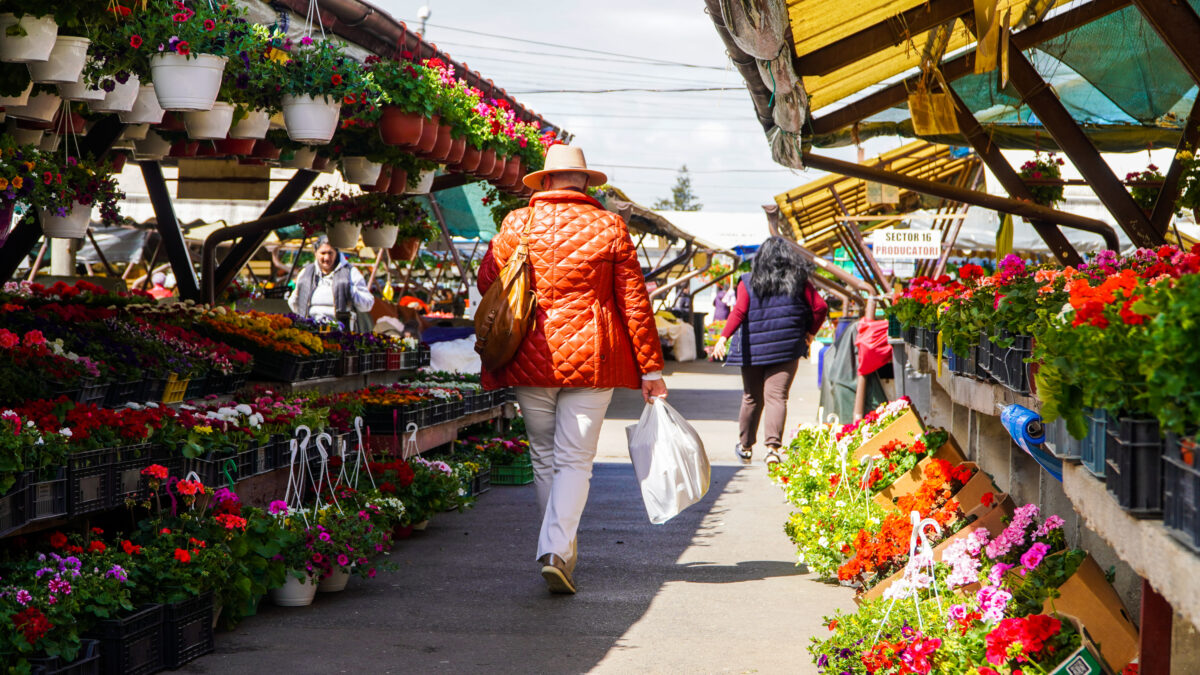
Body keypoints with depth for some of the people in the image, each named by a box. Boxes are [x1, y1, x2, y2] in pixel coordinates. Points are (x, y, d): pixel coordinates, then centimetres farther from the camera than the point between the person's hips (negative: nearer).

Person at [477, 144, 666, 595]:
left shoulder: (519, 224, 1)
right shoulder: (610, 228, 0)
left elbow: (486, 281, 10)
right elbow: (635, 302, 0)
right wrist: (651, 369, 4)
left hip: (531, 356, 1)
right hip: (591, 356, -1)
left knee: (544, 457, 16)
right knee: (575, 460, 0)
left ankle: (562, 548, 26)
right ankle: (557, 550, -15)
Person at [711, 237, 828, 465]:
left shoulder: (748, 282, 0)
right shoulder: (798, 281, 3)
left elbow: (739, 311, -12)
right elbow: (820, 307, 2)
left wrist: (723, 337, -18)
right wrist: (810, 332, 15)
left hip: (753, 348, 1)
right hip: (786, 348, -1)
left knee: (752, 398, 13)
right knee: (777, 396, -5)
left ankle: (745, 446, 27)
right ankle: (773, 445, -23)